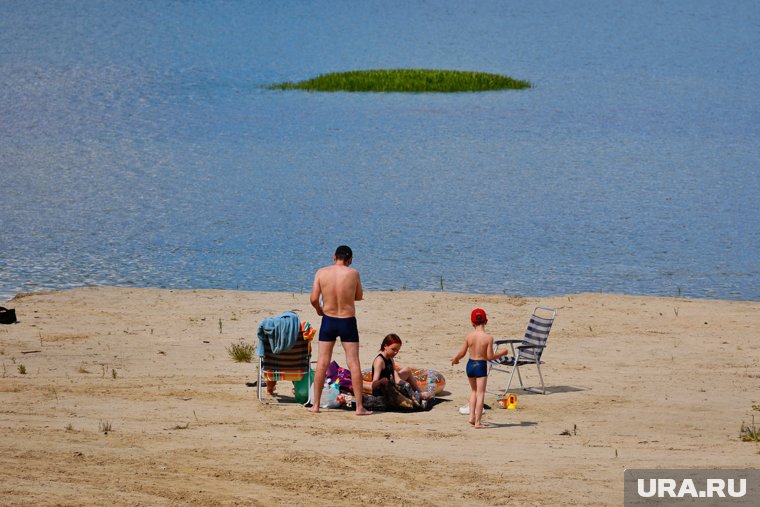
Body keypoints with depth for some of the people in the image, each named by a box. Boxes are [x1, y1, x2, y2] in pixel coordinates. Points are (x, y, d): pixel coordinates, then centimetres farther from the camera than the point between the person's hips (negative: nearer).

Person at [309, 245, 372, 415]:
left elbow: (314, 299, -8)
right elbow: (359, 296, 6)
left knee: (322, 363, 8)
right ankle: (359, 406, -1)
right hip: (348, 322, -1)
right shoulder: (353, 273, -8)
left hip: (328, 320, 1)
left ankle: (316, 405, 9)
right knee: (353, 363, 1)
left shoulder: (321, 272, -6)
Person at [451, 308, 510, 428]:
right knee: (480, 393, 2)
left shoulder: (469, 336, -5)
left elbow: (462, 353, 3)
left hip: (470, 365, 4)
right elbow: (490, 356, -14)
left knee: (474, 390, 24)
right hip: (481, 366, -4)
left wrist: (455, 359, 24)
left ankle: (472, 416, 16)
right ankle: (477, 422, 1)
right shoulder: (488, 337, -14)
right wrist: (503, 353, 1)